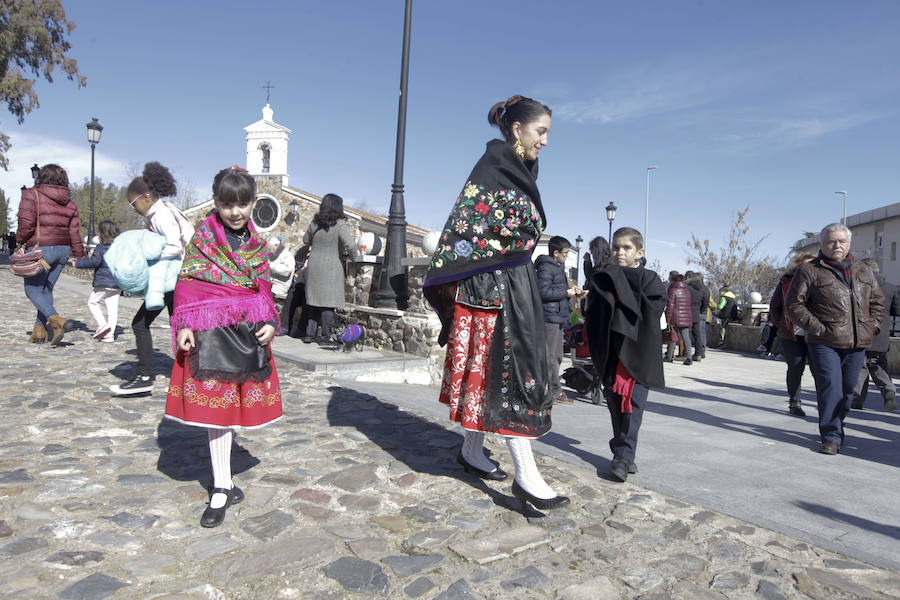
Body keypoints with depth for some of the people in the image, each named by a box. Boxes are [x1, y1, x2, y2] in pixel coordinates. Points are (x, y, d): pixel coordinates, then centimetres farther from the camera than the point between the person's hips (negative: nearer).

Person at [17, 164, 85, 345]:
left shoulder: (32, 195, -6)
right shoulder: (69, 204, 9)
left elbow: (26, 223, -14)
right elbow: (74, 233, 8)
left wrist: (20, 240, 5)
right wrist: (80, 257, 13)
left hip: (41, 249, -6)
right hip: (63, 249, 6)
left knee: (33, 289, 2)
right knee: (46, 289, 14)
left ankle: (55, 319, -20)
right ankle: (40, 329, 15)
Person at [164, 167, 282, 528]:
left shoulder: (257, 244, 9)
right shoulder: (202, 238, -1)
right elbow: (187, 285, -2)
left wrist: (270, 323, -1)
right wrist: (183, 326, -12)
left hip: (249, 334, 3)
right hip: (210, 333, -3)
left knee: (232, 405, 11)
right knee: (216, 406, 2)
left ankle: (222, 483, 30)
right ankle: (222, 489, 13)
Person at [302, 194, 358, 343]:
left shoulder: (314, 223, 5)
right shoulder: (340, 225, -11)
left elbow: (305, 240, 19)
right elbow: (350, 245, -21)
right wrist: (355, 258, -4)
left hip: (313, 265, 5)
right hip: (331, 267, -5)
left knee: (314, 301, 13)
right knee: (328, 302, 0)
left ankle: (310, 333, 15)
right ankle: (325, 335, 2)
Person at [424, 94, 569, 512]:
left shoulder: (520, 172, 17)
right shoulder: (490, 171, -11)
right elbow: (463, 226, -17)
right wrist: (448, 284, -20)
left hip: (516, 285, 9)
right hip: (491, 286, -9)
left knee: (487, 371, 13)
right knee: (512, 371, -10)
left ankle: (471, 451, 25)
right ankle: (526, 475, -5)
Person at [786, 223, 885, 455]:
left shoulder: (863, 271, 16)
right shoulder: (809, 271, 0)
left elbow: (878, 300, 25)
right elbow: (794, 304, -4)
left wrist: (871, 326, 11)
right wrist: (817, 328, -11)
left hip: (857, 343, 5)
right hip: (825, 343, -5)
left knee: (848, 388, 12)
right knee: (830, 387, -9)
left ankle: (834, 426, 29)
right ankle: (832, 436, -3)